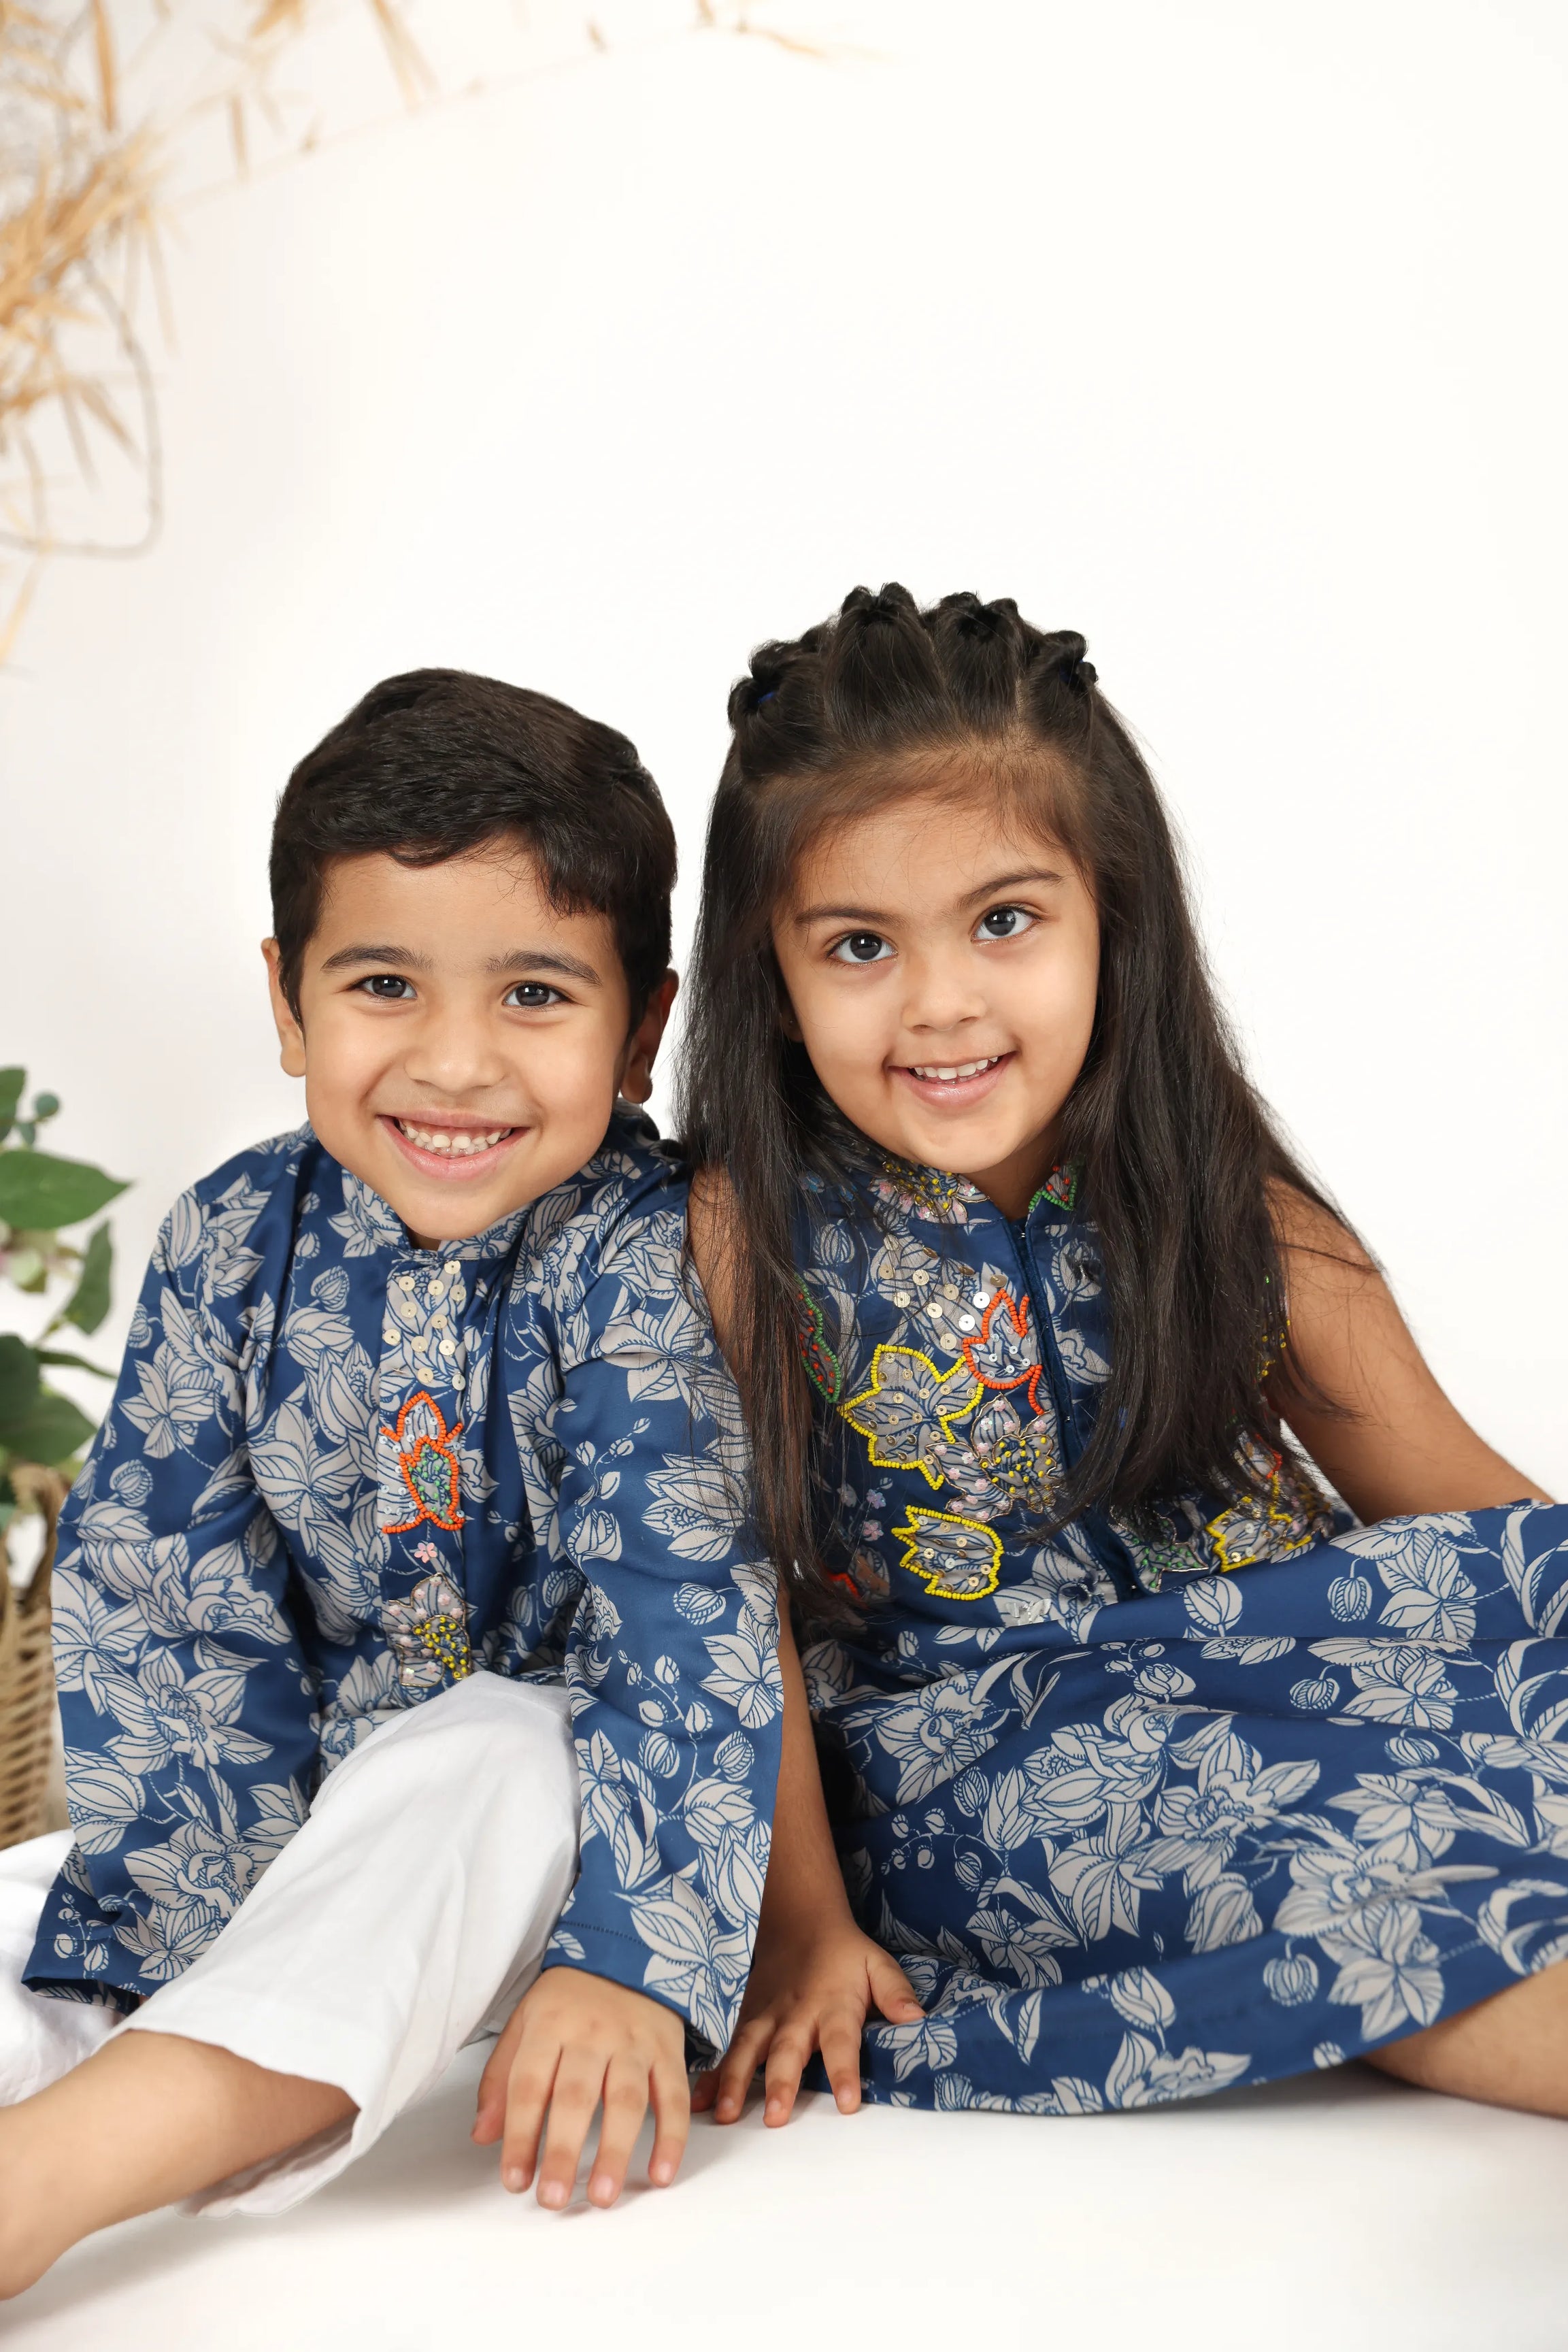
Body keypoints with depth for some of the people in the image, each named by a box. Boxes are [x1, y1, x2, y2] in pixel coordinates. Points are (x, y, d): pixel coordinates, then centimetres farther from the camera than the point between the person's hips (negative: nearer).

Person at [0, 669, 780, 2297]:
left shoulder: (645, 1262, -16)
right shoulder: (230, 1246, -4)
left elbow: (684, 1614, -23)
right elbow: (168, 1603, -6)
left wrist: (627, 1956, -33)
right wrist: (205, 1938, -16)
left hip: (549, 1804, -5)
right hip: (307, 1812, 5)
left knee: (490, 1760, -36)